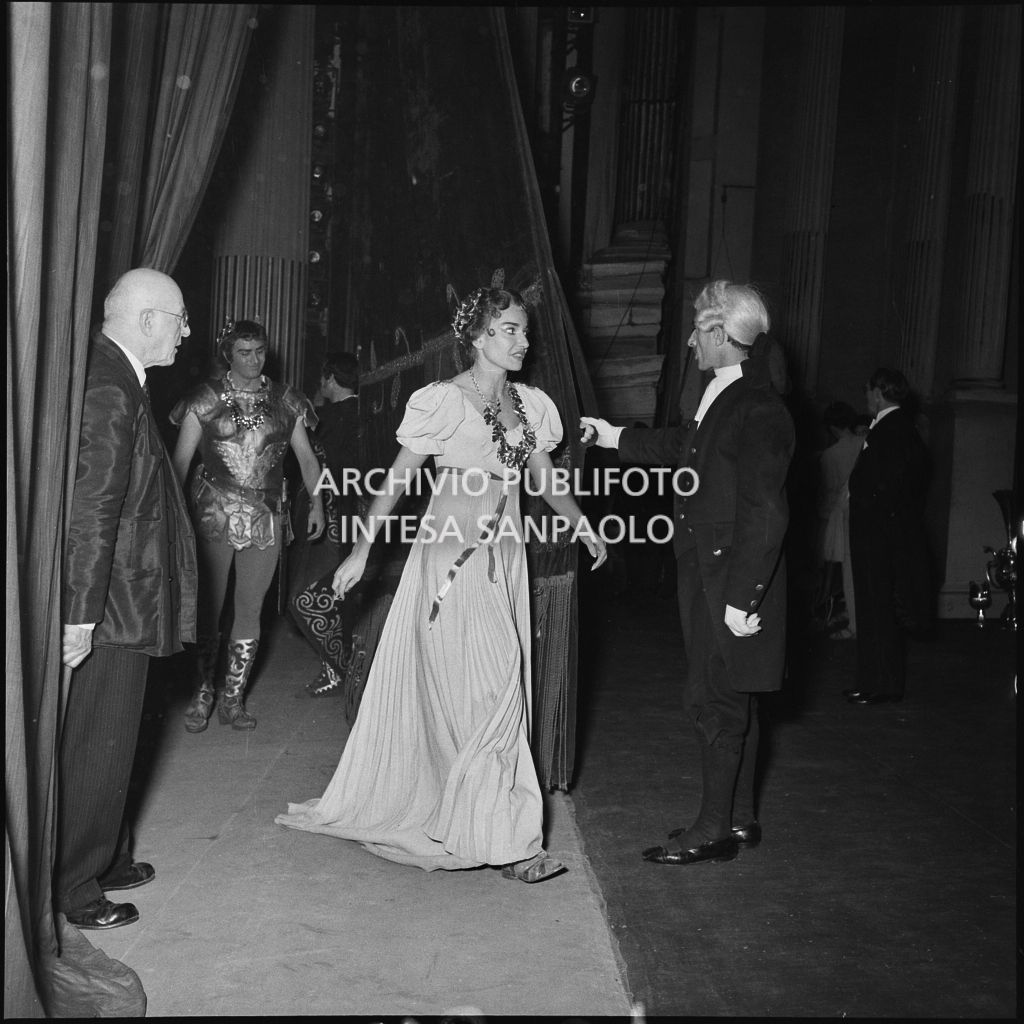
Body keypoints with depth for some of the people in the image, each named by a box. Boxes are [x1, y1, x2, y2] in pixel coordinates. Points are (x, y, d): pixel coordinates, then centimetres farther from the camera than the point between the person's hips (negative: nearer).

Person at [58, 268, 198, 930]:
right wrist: (81, 615, -23)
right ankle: (75, 888, 19)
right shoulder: (109, 392, -21)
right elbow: (91, 512, -24)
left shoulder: (116, 380, 11)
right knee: (99, 745, 3)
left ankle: (106, 859, 36)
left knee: (106, 741, 20)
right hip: (110, 604, -10)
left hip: (122, 596, 10)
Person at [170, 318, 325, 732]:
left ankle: (233, 699, 17)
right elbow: (181, 458, 0)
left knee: (250, 610, 5)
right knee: (208, 606, 1)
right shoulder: (207, 397, 2)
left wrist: (316, 501, 0)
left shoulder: (285, 400, 9)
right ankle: (202, 694, 17)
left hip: (266, 516, 2)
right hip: (214, 513, -2)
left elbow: (306, 456, 12)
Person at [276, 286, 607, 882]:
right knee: (491, 682, -8)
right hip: (452, 555, -6)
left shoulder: (529, 404, 9)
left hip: (504, 558, 6)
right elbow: (398, 478, -6)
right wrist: (362, 549, -10)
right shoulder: (444, 401, -8)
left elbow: (546, 481, 14)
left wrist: (585, 528, 2)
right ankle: (504, 837, 4)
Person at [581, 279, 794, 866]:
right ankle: (740, 821, 29)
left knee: (714, 701, -1)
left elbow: (765, 515, -22)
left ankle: (714, 831, 12)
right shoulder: (721, 398, 10)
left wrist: (742, 597, -22)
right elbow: (683, 447, 28)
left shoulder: (759, 410, -19)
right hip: (708, 577, 9)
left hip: (734, 582, -9)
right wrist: (612, 437, 34)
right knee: (732, 702, 16)